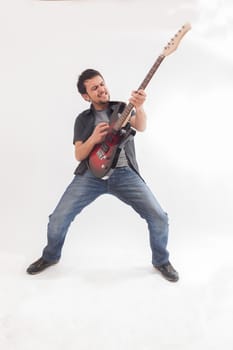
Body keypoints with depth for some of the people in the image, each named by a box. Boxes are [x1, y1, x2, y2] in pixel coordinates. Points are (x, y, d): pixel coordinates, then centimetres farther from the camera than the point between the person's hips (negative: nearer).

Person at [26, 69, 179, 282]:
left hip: (124, 173, 0)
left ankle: (161, 261, 17)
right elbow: (79, 155, 4)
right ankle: (50, 256, 26)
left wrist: (139, 108, -33)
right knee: (58, 219, -5)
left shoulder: (122, 108, 10)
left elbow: (141, 127, -10)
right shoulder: (83, 119, 12)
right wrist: (94, 139, -16)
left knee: (159, 218, -11)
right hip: (91, 174, 1)